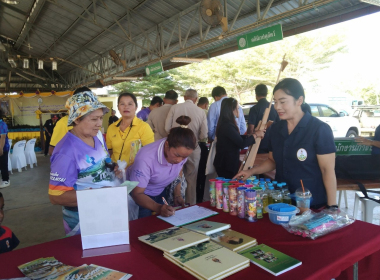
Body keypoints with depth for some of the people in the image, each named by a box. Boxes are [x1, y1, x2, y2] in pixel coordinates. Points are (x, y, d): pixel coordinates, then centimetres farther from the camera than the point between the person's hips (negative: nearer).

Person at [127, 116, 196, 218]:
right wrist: (158, 208, -41)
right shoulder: (146, 158, -35)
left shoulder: (181, 150, -20)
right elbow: (137, 193, -27)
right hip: (141, 194, -4)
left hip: (161, 191, 4)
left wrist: (177, 195, -7)